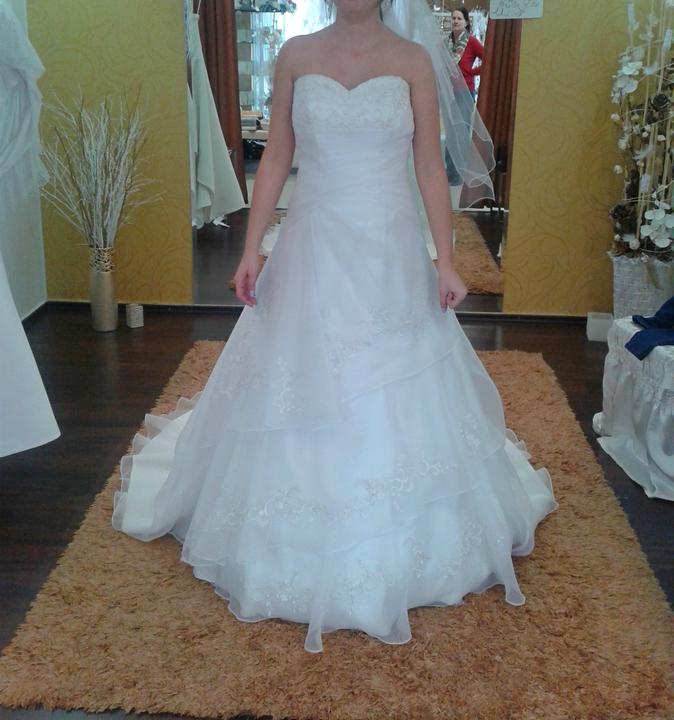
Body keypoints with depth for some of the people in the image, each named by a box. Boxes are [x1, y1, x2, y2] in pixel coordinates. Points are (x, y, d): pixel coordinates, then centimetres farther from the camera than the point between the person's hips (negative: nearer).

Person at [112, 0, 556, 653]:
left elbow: (431, 167, 1)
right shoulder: (296, 56, 4)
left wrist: (446, 259, -5)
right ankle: (295, 550, 28)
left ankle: (404, 549, 28)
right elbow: (276, 159, 5)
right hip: (313, 251, 1)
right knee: (299, 396, 7)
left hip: (391, 256, 0)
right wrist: (251, 249, -2)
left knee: (401, 401, 7)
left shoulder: (412, 61, 2)